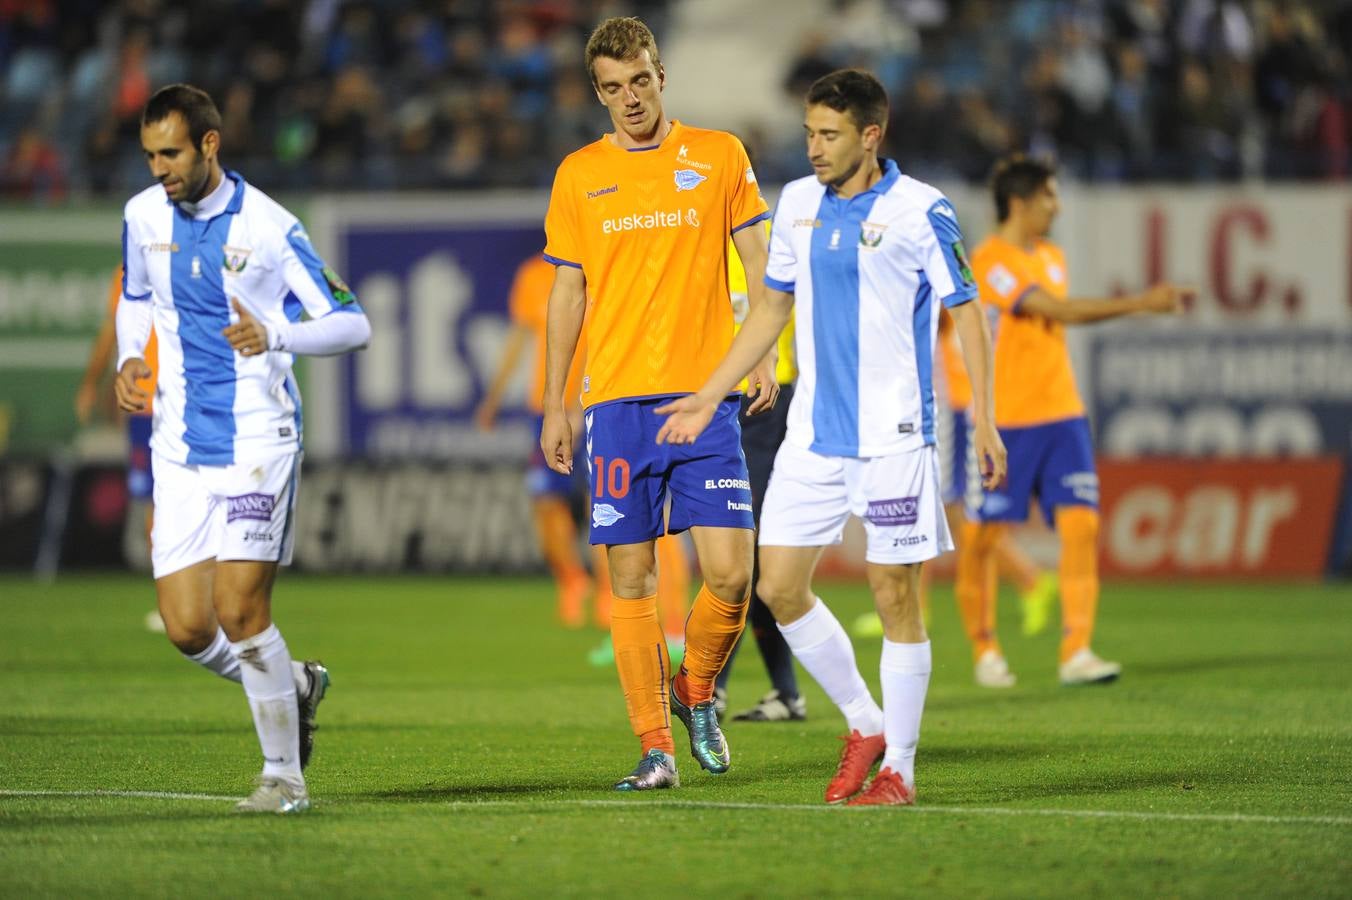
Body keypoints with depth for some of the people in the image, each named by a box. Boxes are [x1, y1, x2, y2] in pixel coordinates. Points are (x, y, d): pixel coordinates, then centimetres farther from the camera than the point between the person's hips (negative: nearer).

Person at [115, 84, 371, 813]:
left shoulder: (269, 228, -10)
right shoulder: (143, 216, 5)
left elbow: (354, 326, -8)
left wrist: (276, 335, -26)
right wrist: (129, 360, 6)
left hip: (258, 443, -5)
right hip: (179, 448, 5)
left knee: (239, 609, -14)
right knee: (186, 628, -2)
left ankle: (283, 774, 2)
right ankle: (293, 687, 27)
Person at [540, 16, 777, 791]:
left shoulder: (719, 156, 6)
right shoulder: (578, 174, 9)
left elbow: (760, 263, 7)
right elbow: (568, 292, 13)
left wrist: (765, 352, -8)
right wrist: (554, 405, 9)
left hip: (705, 396, -1)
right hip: (617, 400, 1)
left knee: (730, 572, -9)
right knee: (632, 580, -2)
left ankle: (697, 692, 18)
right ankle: (655, 746, 4)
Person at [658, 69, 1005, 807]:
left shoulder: (920, 211, -8)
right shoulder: (797, 204, 8)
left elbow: (968, 313, -5)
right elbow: (773, 309, 19)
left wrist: (984, 417, -14)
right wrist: (708, 397, 18)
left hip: (892, 437, -6)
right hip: (812, 435, 6)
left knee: (894, 596, -2)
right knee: (779, 587, 2)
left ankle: (898, 767, 7)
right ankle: (864, 725, 20)